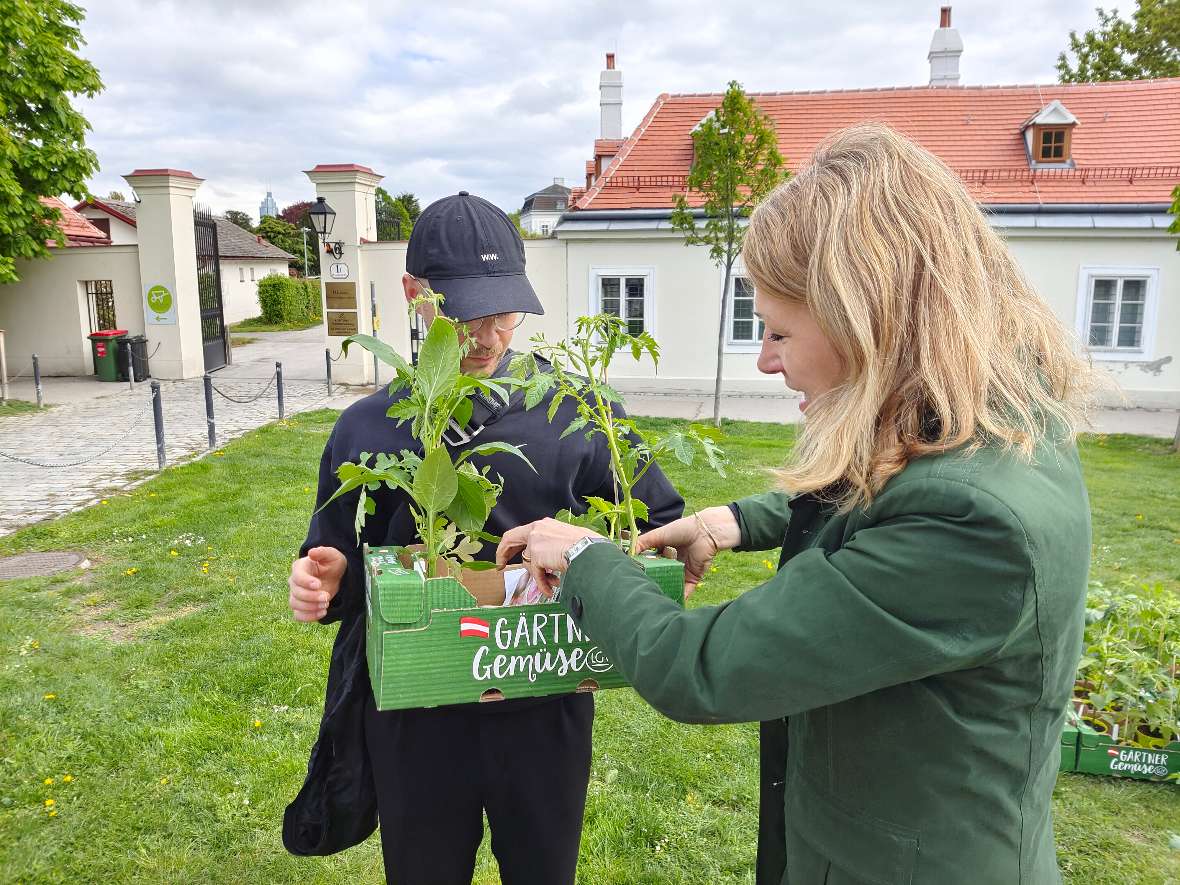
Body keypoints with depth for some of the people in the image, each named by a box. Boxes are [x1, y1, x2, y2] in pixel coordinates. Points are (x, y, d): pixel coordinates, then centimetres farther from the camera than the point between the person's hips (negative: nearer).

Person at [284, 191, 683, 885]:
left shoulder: (578, 409, -7)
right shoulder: (368, 428, -2)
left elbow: (659, 523, 1)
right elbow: (339, 575, 7)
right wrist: (322, 585, -15)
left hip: (545, 713, 0)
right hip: (415, 720, 1)